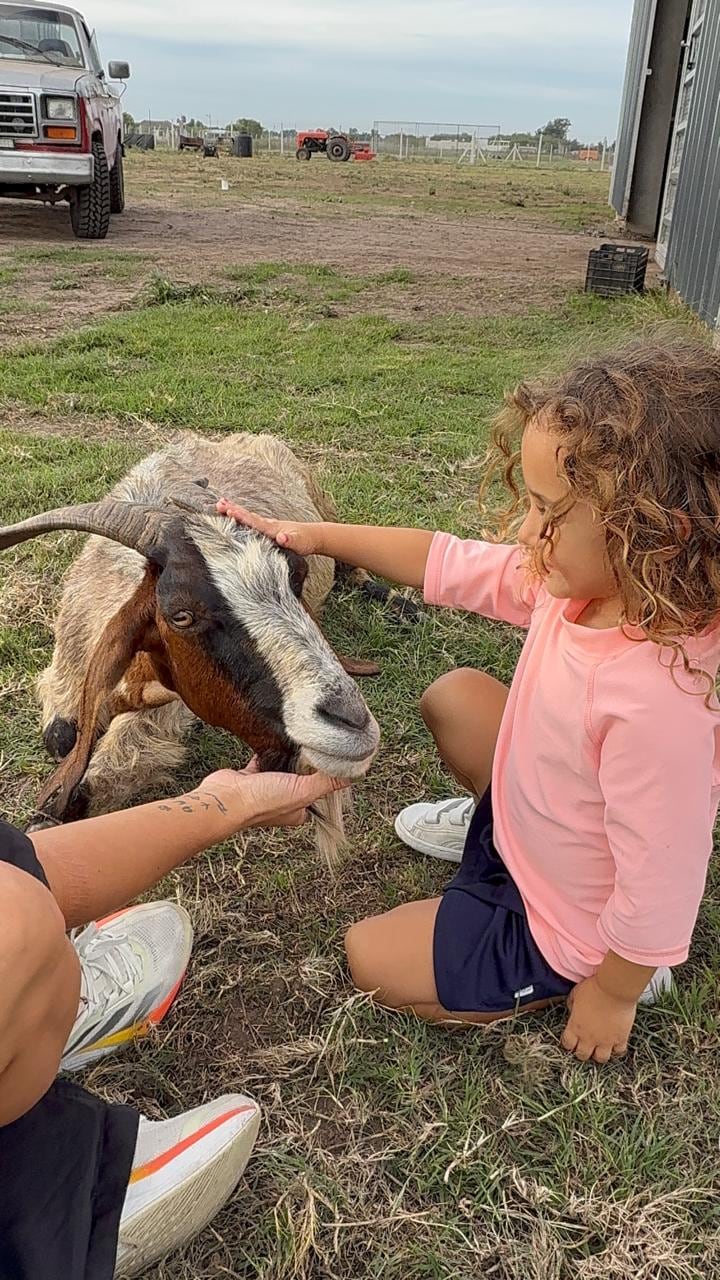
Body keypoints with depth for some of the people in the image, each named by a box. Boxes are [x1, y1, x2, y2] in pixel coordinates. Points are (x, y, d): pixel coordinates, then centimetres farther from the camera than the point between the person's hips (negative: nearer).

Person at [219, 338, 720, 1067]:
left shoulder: (657, 697, -42)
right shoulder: (575, 579, -19)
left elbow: (659, 893, -30)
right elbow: (448, 565, -4)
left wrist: (612, 994, -13)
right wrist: (316, 537, -5)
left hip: (576, 933, -7)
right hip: (534, 833, 7)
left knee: (370, 959, 4)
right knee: (453, 697, 13)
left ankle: (556, 985, 11)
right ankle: (494, 824, 33)